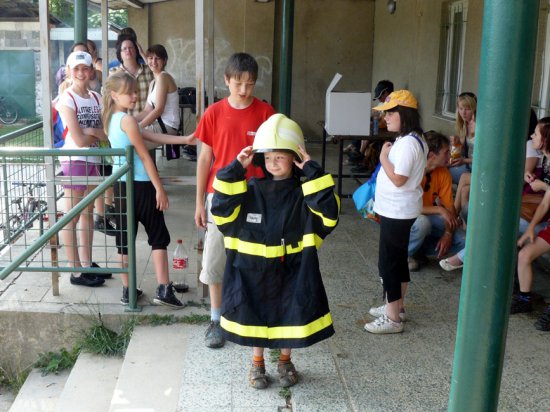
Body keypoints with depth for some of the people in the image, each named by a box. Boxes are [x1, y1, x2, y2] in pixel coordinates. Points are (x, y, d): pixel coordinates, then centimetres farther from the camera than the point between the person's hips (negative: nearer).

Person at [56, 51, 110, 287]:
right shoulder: (66, 99, -10)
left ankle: (87, 264, 24)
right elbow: (79, 140, -17)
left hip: (93, 161, 7)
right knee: (72, 217, 0)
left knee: (88, 213, 14)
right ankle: (76, 271, 6)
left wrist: (91, 131, -14)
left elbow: (108, 132, 2)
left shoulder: (97, 98, 9)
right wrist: (100, 134, -3)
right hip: (74, 161, -7)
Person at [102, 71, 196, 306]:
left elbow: (149, 136, 10)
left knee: (125, 236, 11)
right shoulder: (128, 120, -15)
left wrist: (184, 140, 8)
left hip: (121, 184, 8)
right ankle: (164, 290, 1)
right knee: (158, 236, 2)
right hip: (140, 185, -8)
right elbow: (144, 156, -15)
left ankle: (127, 290, 18)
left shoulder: (111, 119, 12)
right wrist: (160, 189, -12)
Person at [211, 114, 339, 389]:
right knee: (255, 313, 12)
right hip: (253, 268, 1)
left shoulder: (302, 193, -7)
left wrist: (313, 173, -25)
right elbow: (221, 212, -15)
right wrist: (235, 170, -20)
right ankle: (257, 362, 34)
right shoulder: (250, 190, -5)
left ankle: (285, 361, 35)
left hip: (292, 269, 0)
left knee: (290, 313, 10)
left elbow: (329, 214, -22)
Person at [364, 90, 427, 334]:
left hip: (397, 212, -11)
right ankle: (397, 307, 32)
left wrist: (383, 157, -17)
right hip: (398, 210, 11)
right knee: (398, 259, 19)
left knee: (388, 262, -5)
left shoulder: (407, 143, -22)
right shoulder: (413, 140, 11)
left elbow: (398, 179, -26)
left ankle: (392, 319, 2)